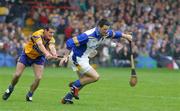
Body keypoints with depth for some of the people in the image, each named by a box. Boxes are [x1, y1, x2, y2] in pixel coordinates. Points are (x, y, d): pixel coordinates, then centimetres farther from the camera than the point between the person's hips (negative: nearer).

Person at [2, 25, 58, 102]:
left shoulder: (51, 39, -22)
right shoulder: (38, 34, -32)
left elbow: (52, 47, -43)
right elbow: (40, 45, -50)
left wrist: (54, 54, -68)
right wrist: (46, 53, -70)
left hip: (39, 57, 2)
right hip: (27, 54, -2)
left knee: (38, 78, -11)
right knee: (17, 74, -5)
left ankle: (30, 94, 13)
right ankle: (10, 88, 26)